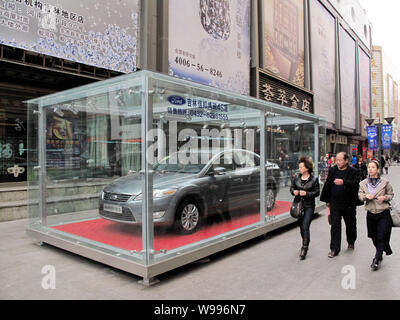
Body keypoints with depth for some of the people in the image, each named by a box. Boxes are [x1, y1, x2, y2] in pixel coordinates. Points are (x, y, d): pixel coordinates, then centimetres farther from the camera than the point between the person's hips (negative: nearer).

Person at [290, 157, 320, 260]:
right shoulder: (296, 178, 5)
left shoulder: (314, 179, -4)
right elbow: (292, 188, 12)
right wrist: (294, 191, -10)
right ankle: (305, 243, 35)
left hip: (309, 206, -4)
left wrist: (307, 193, -18)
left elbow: (317, 192, -4)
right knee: (301, 226, 14)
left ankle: (304, 248, -3)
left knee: (305, 227, -10)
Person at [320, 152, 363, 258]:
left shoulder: (353, 172, -4)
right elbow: (327, 185, 10)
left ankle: (351, 242, 42)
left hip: (349, 204, -1)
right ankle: (334, 249, 4)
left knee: (350, 224, 16)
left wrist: (343, 182, -29)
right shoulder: (332, 170, 5)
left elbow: (356, 184, -19)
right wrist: (327, 200, 11)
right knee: (335, 225, -1)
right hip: (335, 203, 2)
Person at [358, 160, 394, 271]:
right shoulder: (363, 183, 4)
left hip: (384, 213, -3)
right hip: (371, 213, 3)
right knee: (374, 237, 13)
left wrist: (385, 197, -14)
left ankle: (376, 260, 1)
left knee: (381, 237, -6)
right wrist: (366, 196, -14)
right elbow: (360, 195, 7)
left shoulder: (385, 182, -3)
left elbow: (391, 194, 7)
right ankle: (380, 255, 36)